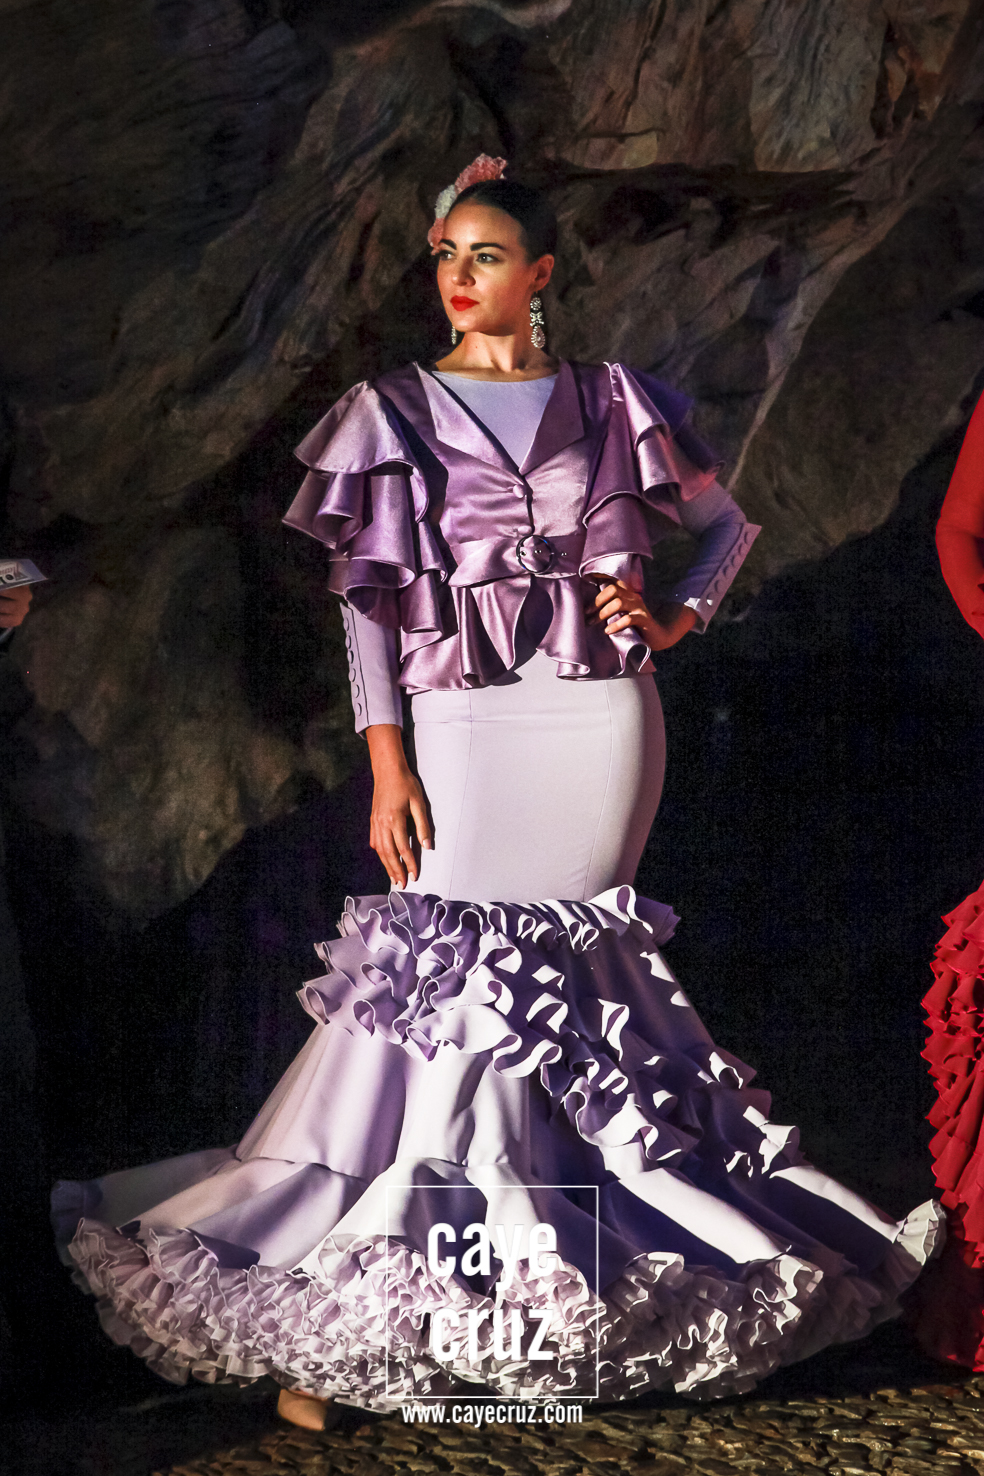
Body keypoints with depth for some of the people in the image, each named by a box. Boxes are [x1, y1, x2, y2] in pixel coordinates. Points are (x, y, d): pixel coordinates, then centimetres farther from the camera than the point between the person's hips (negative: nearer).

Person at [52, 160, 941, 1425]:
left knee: (570, 986, 4)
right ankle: (335, 1323, -2)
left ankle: (549, 1280, 17)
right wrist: (386, 765, -6)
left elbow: (728, 524, 21)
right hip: (467, 726, -1)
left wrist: (673, 618, 3)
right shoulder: (393, 411, 7)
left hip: (605, 721, 2)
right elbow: (364, 600, 3)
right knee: (443, 981, -8)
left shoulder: (611, 402, 11)